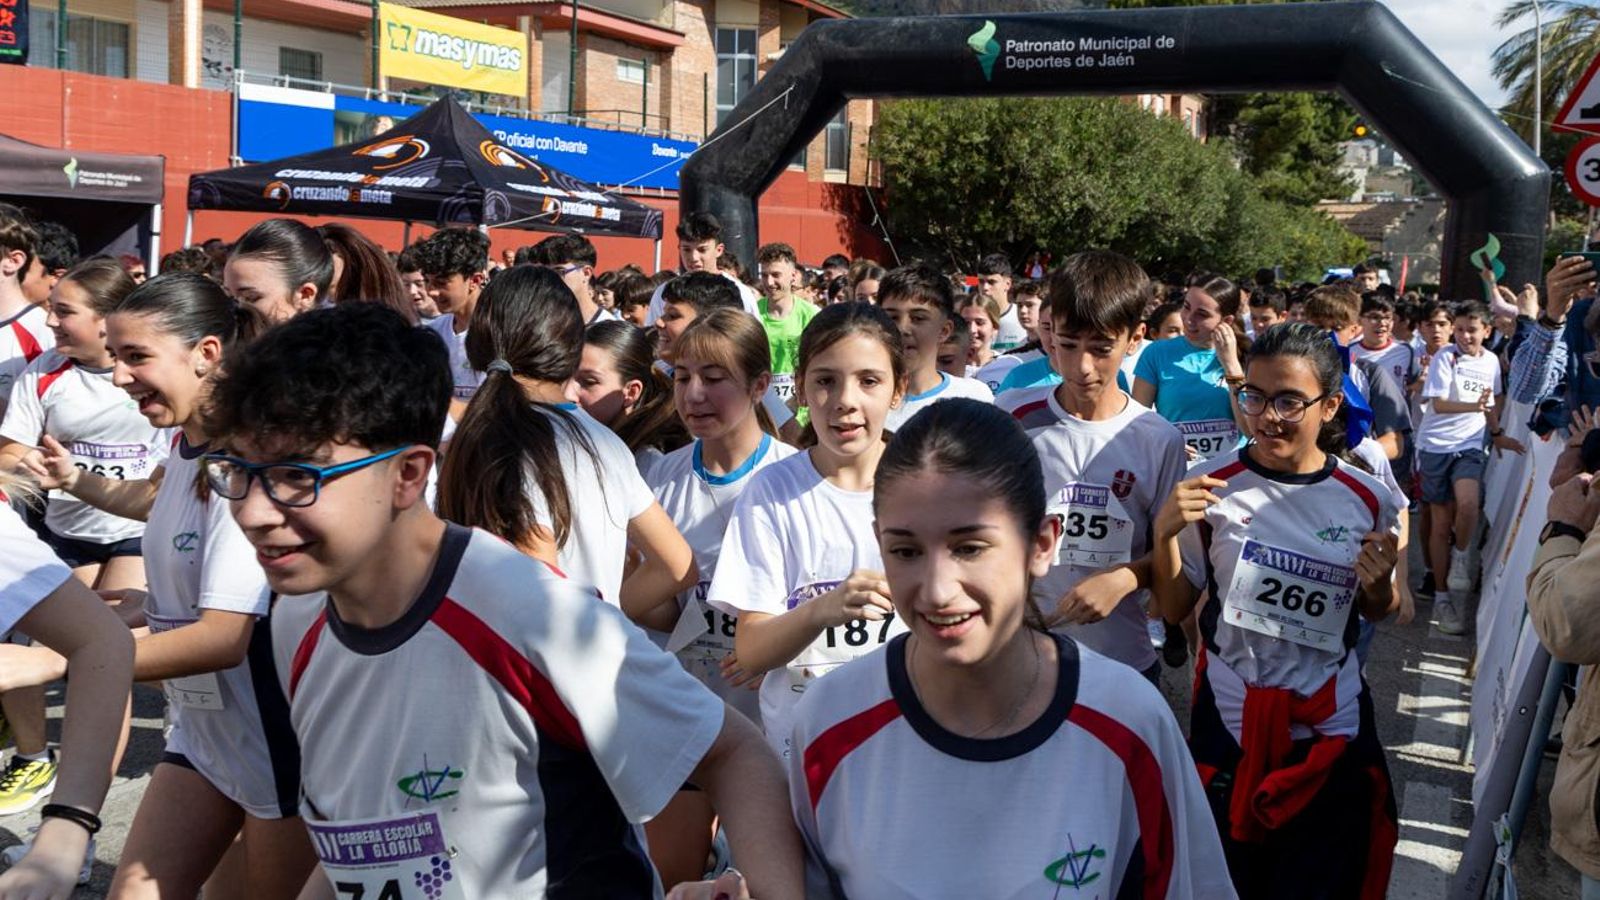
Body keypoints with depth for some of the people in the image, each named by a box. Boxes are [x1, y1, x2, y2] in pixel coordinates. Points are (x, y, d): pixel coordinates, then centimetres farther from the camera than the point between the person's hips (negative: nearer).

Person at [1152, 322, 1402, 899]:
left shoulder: (1367, 500, -6)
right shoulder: (1211, 484, -10)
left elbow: (1375, 613, 10)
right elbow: (1173, 609, -4)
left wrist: (1380, 582, -12)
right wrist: (1164, 534, -20)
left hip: (1332, 730, 1)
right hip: (1229, 725, -1)